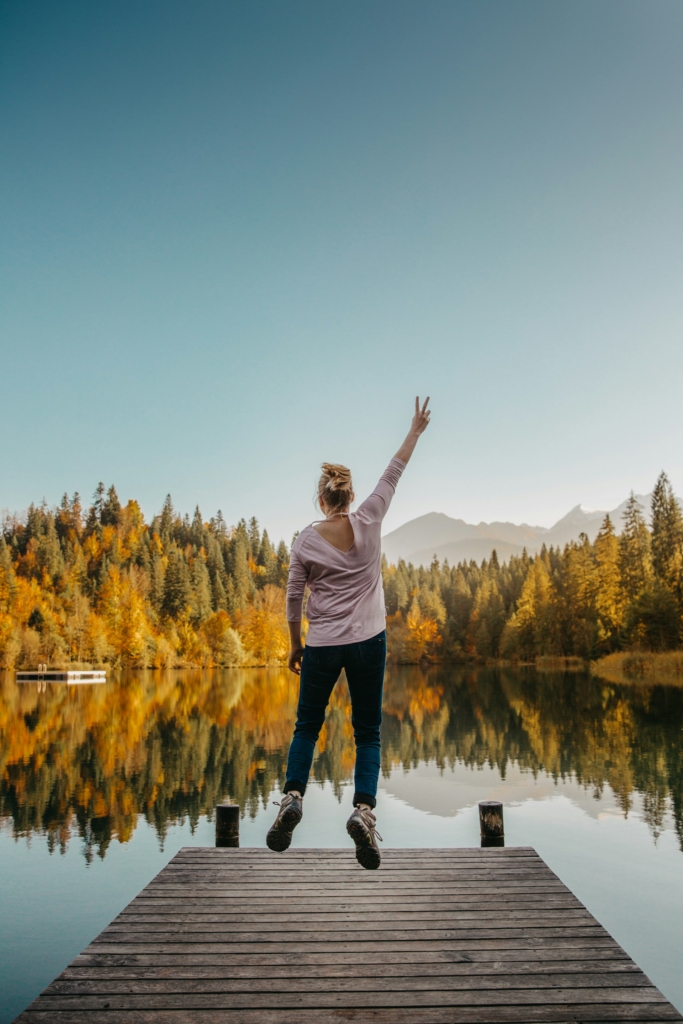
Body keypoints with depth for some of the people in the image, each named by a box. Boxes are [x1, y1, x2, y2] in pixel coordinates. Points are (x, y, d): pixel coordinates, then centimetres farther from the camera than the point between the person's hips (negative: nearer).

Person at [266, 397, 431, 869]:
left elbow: (294, 597, 1)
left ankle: (293, 796, -2)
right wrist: (416, 429, 17)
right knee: (368, 732, 9)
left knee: (307, 727, 17)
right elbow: (393, 473, 5)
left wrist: (296, 644, 13)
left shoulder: (306, 541, -4)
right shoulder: (368, 522, -5)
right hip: (368, 642, 0)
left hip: (322, 645, 0)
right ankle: (364, 808, -11)